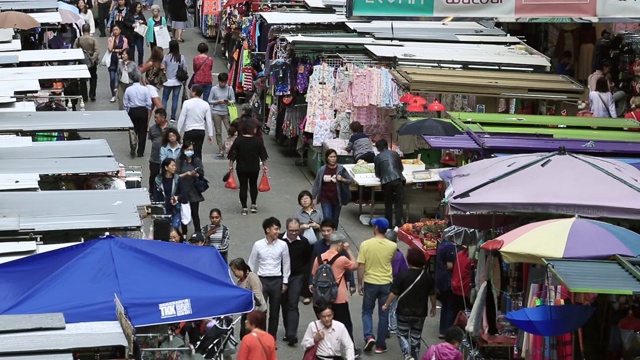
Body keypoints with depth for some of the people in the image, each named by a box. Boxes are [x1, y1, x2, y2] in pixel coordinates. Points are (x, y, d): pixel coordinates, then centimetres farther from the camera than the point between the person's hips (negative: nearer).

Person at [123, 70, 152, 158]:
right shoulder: (145, 89, -7)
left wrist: (126, 113, 11)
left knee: (133, 130, 15)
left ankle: (133, 146, -9)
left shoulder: (128, 90, -6)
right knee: (142, 131, 10)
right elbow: (149, 104, -3)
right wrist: (148, 116, 8)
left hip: (132, 111, 0)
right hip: (143, 111, 0)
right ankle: (140, 152, 15)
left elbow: (125, 105, -2)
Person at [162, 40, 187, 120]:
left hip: (168, 81, -1)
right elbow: (184, 69, -1)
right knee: (175, 99, 7)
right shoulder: (181, 57, -4)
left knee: (165, 99, 10)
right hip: (178, 82, 1)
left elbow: (163, 69, -4)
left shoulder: (166, 57, -9)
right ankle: (173, 117, 8)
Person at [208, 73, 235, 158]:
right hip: (216, 113, 0)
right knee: (218, 132, 3)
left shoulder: (230, 89, 2)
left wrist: (228, 102, -18)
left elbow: (233, 100, 4)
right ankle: (221, 150, 10)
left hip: (226, 112, 0)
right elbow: (209, 100, 2)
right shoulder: (214, 89, 0)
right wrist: (218, 102, -13)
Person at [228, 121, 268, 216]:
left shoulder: (238, 140, -10)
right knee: (253, 185, 20)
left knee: (243, 187, 5)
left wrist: (231, 165, 4)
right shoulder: (258, 141, -10)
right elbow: (263, 155, -2)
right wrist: (264, 165, 11)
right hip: (254, 168, 1)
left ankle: (244, 208, 3)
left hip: (241, 168, -1)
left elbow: (232, 155, -7)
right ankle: (253, 205, 22)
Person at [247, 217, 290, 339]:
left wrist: (285, 282, 5)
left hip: (277, 280, 1)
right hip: (262, 280, -1)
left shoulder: (282, 245, -3)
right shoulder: (258, 245, -5)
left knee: (275, 312, 8)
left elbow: (286, 264, 5)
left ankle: (272, 339, 18)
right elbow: (252, 264, 4)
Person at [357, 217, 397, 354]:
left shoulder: (366, 244, -13)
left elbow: (360, 267, -10)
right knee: (383, 314, 10)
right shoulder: (392, 246, -7)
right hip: (386, 283, 1)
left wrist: (360, 284, 1)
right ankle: (380, 345, 14)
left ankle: (369, 336, -4)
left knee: (367, 312, 16)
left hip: (370, 283, -1)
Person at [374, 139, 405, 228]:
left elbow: (377, 175, 18)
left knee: (388, 205, 12)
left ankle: (388, 225, 13)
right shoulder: (395, 154, 15)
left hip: (386, 182, -1)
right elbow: (401, 168, 25)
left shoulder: (377, 158, 11)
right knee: (398, 204, 5)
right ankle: (398, 224, -4)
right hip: (398, 180, 1)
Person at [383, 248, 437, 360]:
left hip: (404, 312, -3)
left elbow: (394, 293, -12)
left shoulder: (402, 275, -15)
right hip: (420, 313, 3)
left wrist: (387, 304, 4)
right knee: (416, 337, 16)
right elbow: (432, 294, 6)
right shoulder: (427, 276, -4)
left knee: (402, 334, 11)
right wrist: (433, 307, 22)